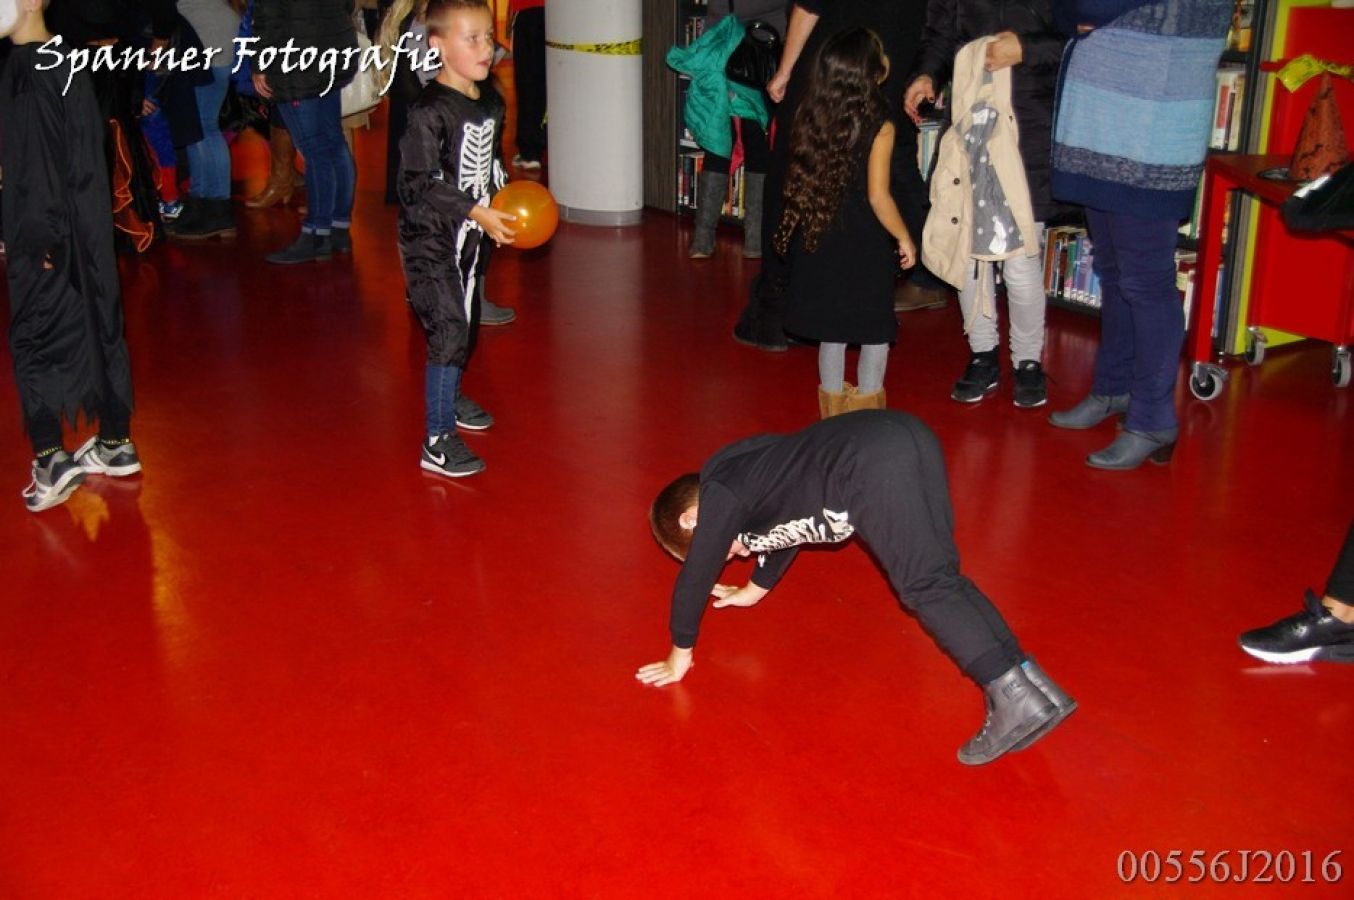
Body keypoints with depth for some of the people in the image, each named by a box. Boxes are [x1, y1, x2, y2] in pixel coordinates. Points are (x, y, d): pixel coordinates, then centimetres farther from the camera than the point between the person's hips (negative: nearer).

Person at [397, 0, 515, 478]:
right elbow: (419, 186, -23)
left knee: (464, 321, 21)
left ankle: (450, 397, 45)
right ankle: (437, 441, -4)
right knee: (448, 331, -10)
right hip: (430, 240, -8)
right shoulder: (429, 112, -21)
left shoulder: (491, 102, 4)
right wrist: (476, 212, -26)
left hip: (470, 235, 8)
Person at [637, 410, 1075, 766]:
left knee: (926, 584, -9)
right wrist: (755, 589, 66)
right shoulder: (743, 476, 35)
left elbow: (695, 577, 14)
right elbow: (785, 522, 52)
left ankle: (1014, 694, -20)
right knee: (941, 576, 9)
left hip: (873, 466, -9)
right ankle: (1034, 683, -1)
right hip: (912, 436, 9)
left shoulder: (718, 496, 11)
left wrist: (680, 657, 26)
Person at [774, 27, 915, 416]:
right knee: (874, 333, 10)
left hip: (821, 243, 5)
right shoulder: (879, 127, -16)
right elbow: (878, 197, -17)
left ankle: (833, 411, 26)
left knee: (832, 331, 16)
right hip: (865, 248, -5)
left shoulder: (811, 118, -1)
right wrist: (904, 238, -4)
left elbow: (801, 182, 6)